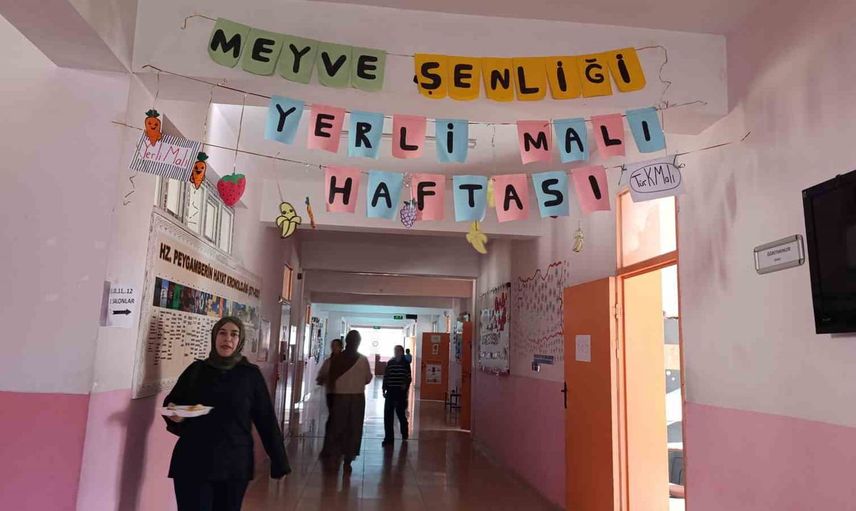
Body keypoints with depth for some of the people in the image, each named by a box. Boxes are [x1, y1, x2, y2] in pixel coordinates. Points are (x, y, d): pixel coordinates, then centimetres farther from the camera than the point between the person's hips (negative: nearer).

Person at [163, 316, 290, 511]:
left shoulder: (251, 374, -1)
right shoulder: (195, 369, 4)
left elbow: (266, 419, 0)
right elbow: (171, 402, 14)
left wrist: (279, 462, -2)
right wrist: (174, 413, -11)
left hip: (234, 465, 0)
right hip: (192, 463, 1)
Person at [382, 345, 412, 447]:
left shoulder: (405, 363, 0)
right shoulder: (390, 363, 7)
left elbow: (408, 377, 0)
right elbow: (385, 376, 9)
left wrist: (406, 385, -17)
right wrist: (384, 389, 5)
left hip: (401, 392, -2)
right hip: (390, 391, 2)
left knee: (400, 413, 9)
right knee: (388, 414, -3)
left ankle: (404, 434, 34)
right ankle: (388, 438, 3)